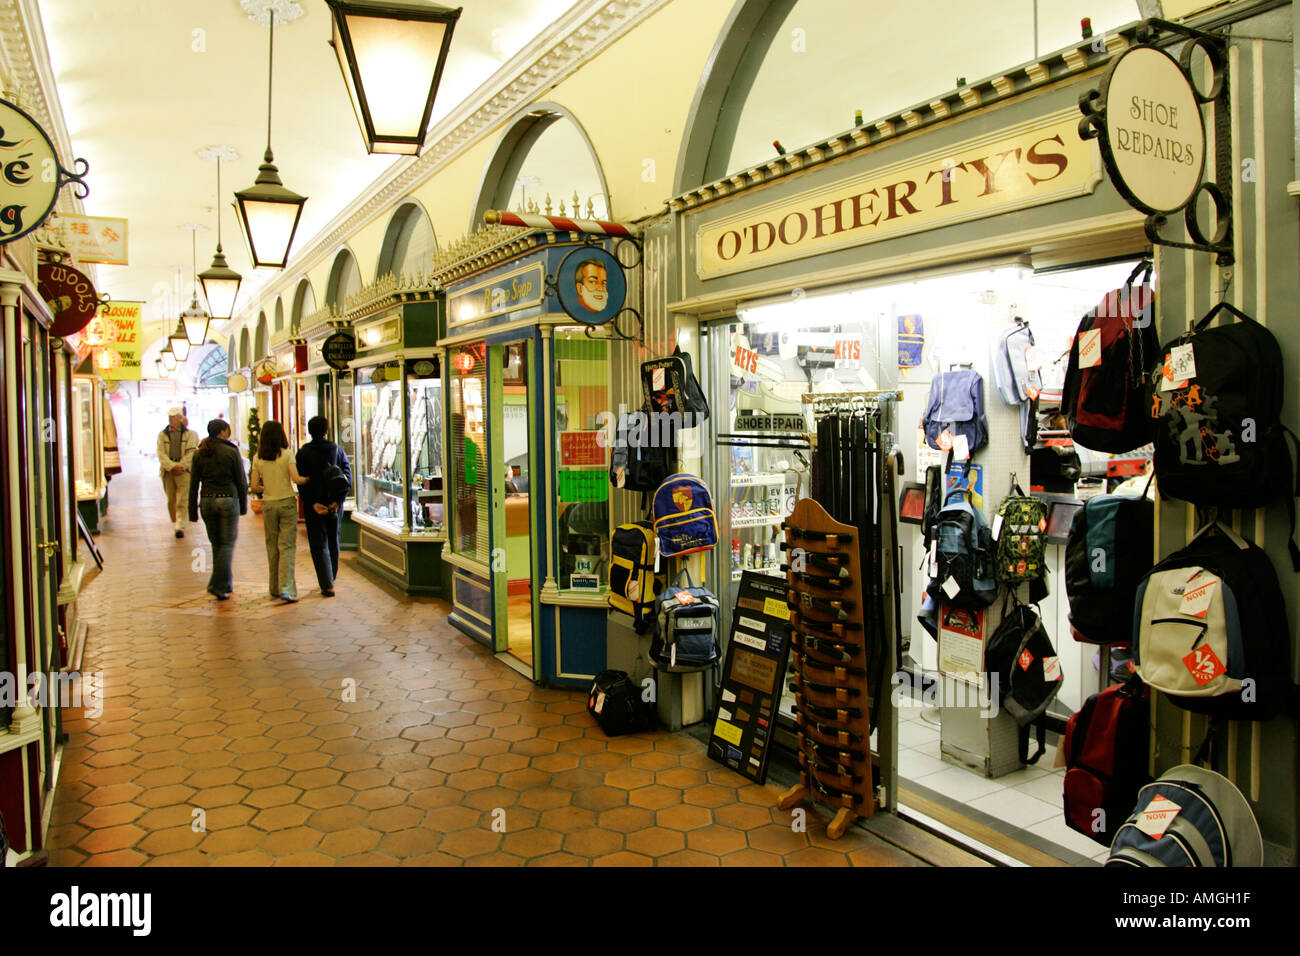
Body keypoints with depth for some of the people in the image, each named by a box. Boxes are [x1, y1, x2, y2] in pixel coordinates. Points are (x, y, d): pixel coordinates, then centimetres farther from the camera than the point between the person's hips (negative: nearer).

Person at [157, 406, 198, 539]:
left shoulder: (189, 434, 4)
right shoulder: (162, 434, 9)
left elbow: (191, 453, -3)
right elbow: (161, 454, -1)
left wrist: (181, 466, -14)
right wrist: (172, 466, -15)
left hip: (184, 471, -3)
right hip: (168, 471, 3)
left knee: (181, 500, -10)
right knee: (171, 500, 8)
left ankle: (180, 526, -13)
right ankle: (175, 523, 20)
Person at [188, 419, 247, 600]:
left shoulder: (199, 454, 4)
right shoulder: (232, 451, -6)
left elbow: (194, 485, 6)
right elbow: (241, 482, -4)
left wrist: (193, 511, 11)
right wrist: (243, 505, 6)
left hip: (206, 501, 4)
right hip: (228, 500, -4)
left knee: (217, 544, 15)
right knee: (227, 544, 3)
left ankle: (226, 584, 21)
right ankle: (218, 586, -6)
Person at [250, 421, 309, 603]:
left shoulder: (257, 458, 1)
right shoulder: (286, 455, -7)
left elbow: (253, 486, 0)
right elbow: (296, 478, -18)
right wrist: (309, 479, 0)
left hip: (268, 504, 3)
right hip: (287, 503, -3)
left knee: (272, 546, 13)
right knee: (287, 546, -2)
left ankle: (275, 588, 20)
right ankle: (286, 587, -12)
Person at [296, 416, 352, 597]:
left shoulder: (303, 453, -5)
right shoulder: (337, 450, 2)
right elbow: (348, 477, -5)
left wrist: (313, 503, -14)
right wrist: (337, 501, -10)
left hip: (314, 505, -3)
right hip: (335, 503, 3)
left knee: (319, 545, 0)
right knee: (333, 541, 19)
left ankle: (327, 585, -8)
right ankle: (331, 578, 32)